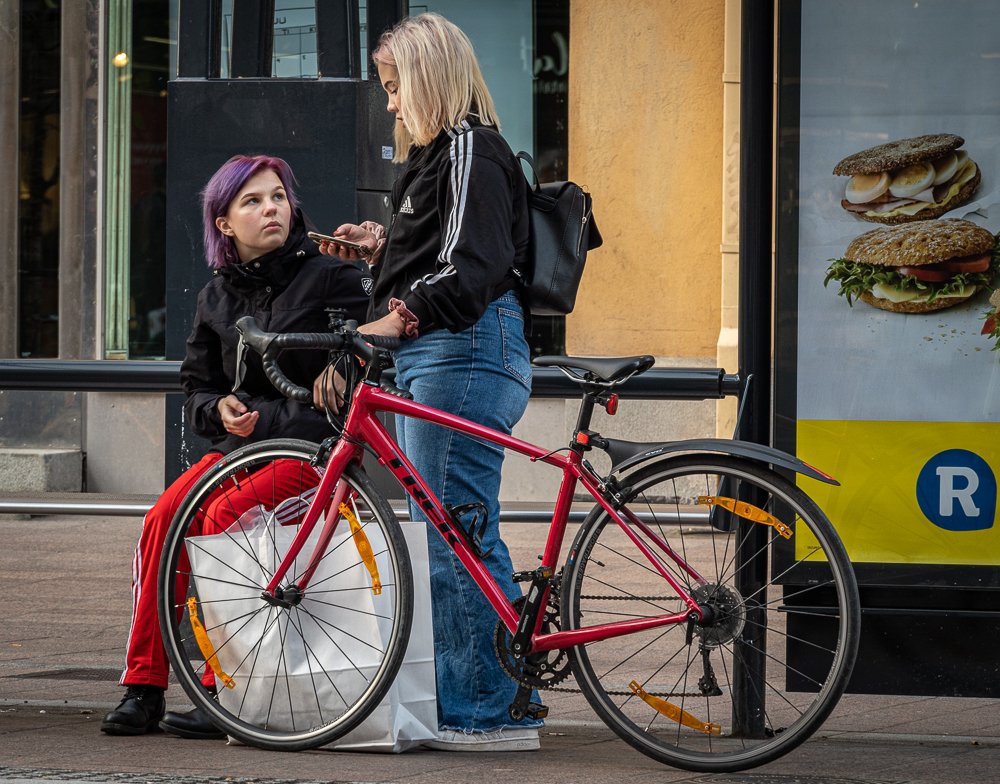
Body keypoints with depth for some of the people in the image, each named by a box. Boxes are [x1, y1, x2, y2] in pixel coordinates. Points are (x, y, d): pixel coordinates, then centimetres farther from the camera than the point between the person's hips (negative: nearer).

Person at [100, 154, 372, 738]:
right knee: (164, 517, -21)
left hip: (313, 441, -5)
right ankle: (143, 687, -17)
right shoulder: (218, 298, 14)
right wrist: (221, 409, -5)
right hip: (241, 443, 5)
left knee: (226, 516, -30)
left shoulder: (330, 275, -2)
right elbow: (196, 387, 18)